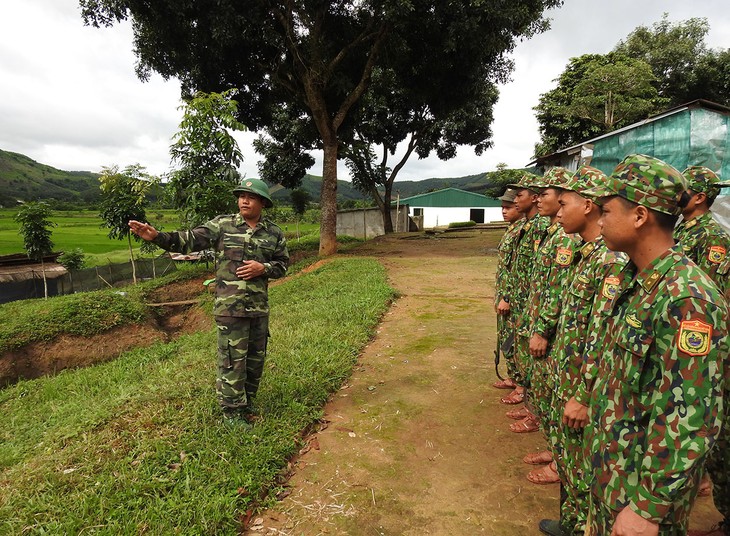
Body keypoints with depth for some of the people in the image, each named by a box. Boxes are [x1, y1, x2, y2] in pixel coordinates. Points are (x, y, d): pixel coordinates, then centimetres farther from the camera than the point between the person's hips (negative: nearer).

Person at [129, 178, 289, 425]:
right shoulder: (222, 225, -1)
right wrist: (157, 236, -21)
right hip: (230, 306, -4)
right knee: (232, 359, 1)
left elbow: (282, 263, 11)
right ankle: (233, 412, 17)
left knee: (256, 358, 15)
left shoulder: (274, 233, 6)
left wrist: (263, 268, -9)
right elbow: (189, 240, -7)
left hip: (259, 307, 4)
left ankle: (247, 403, 35)